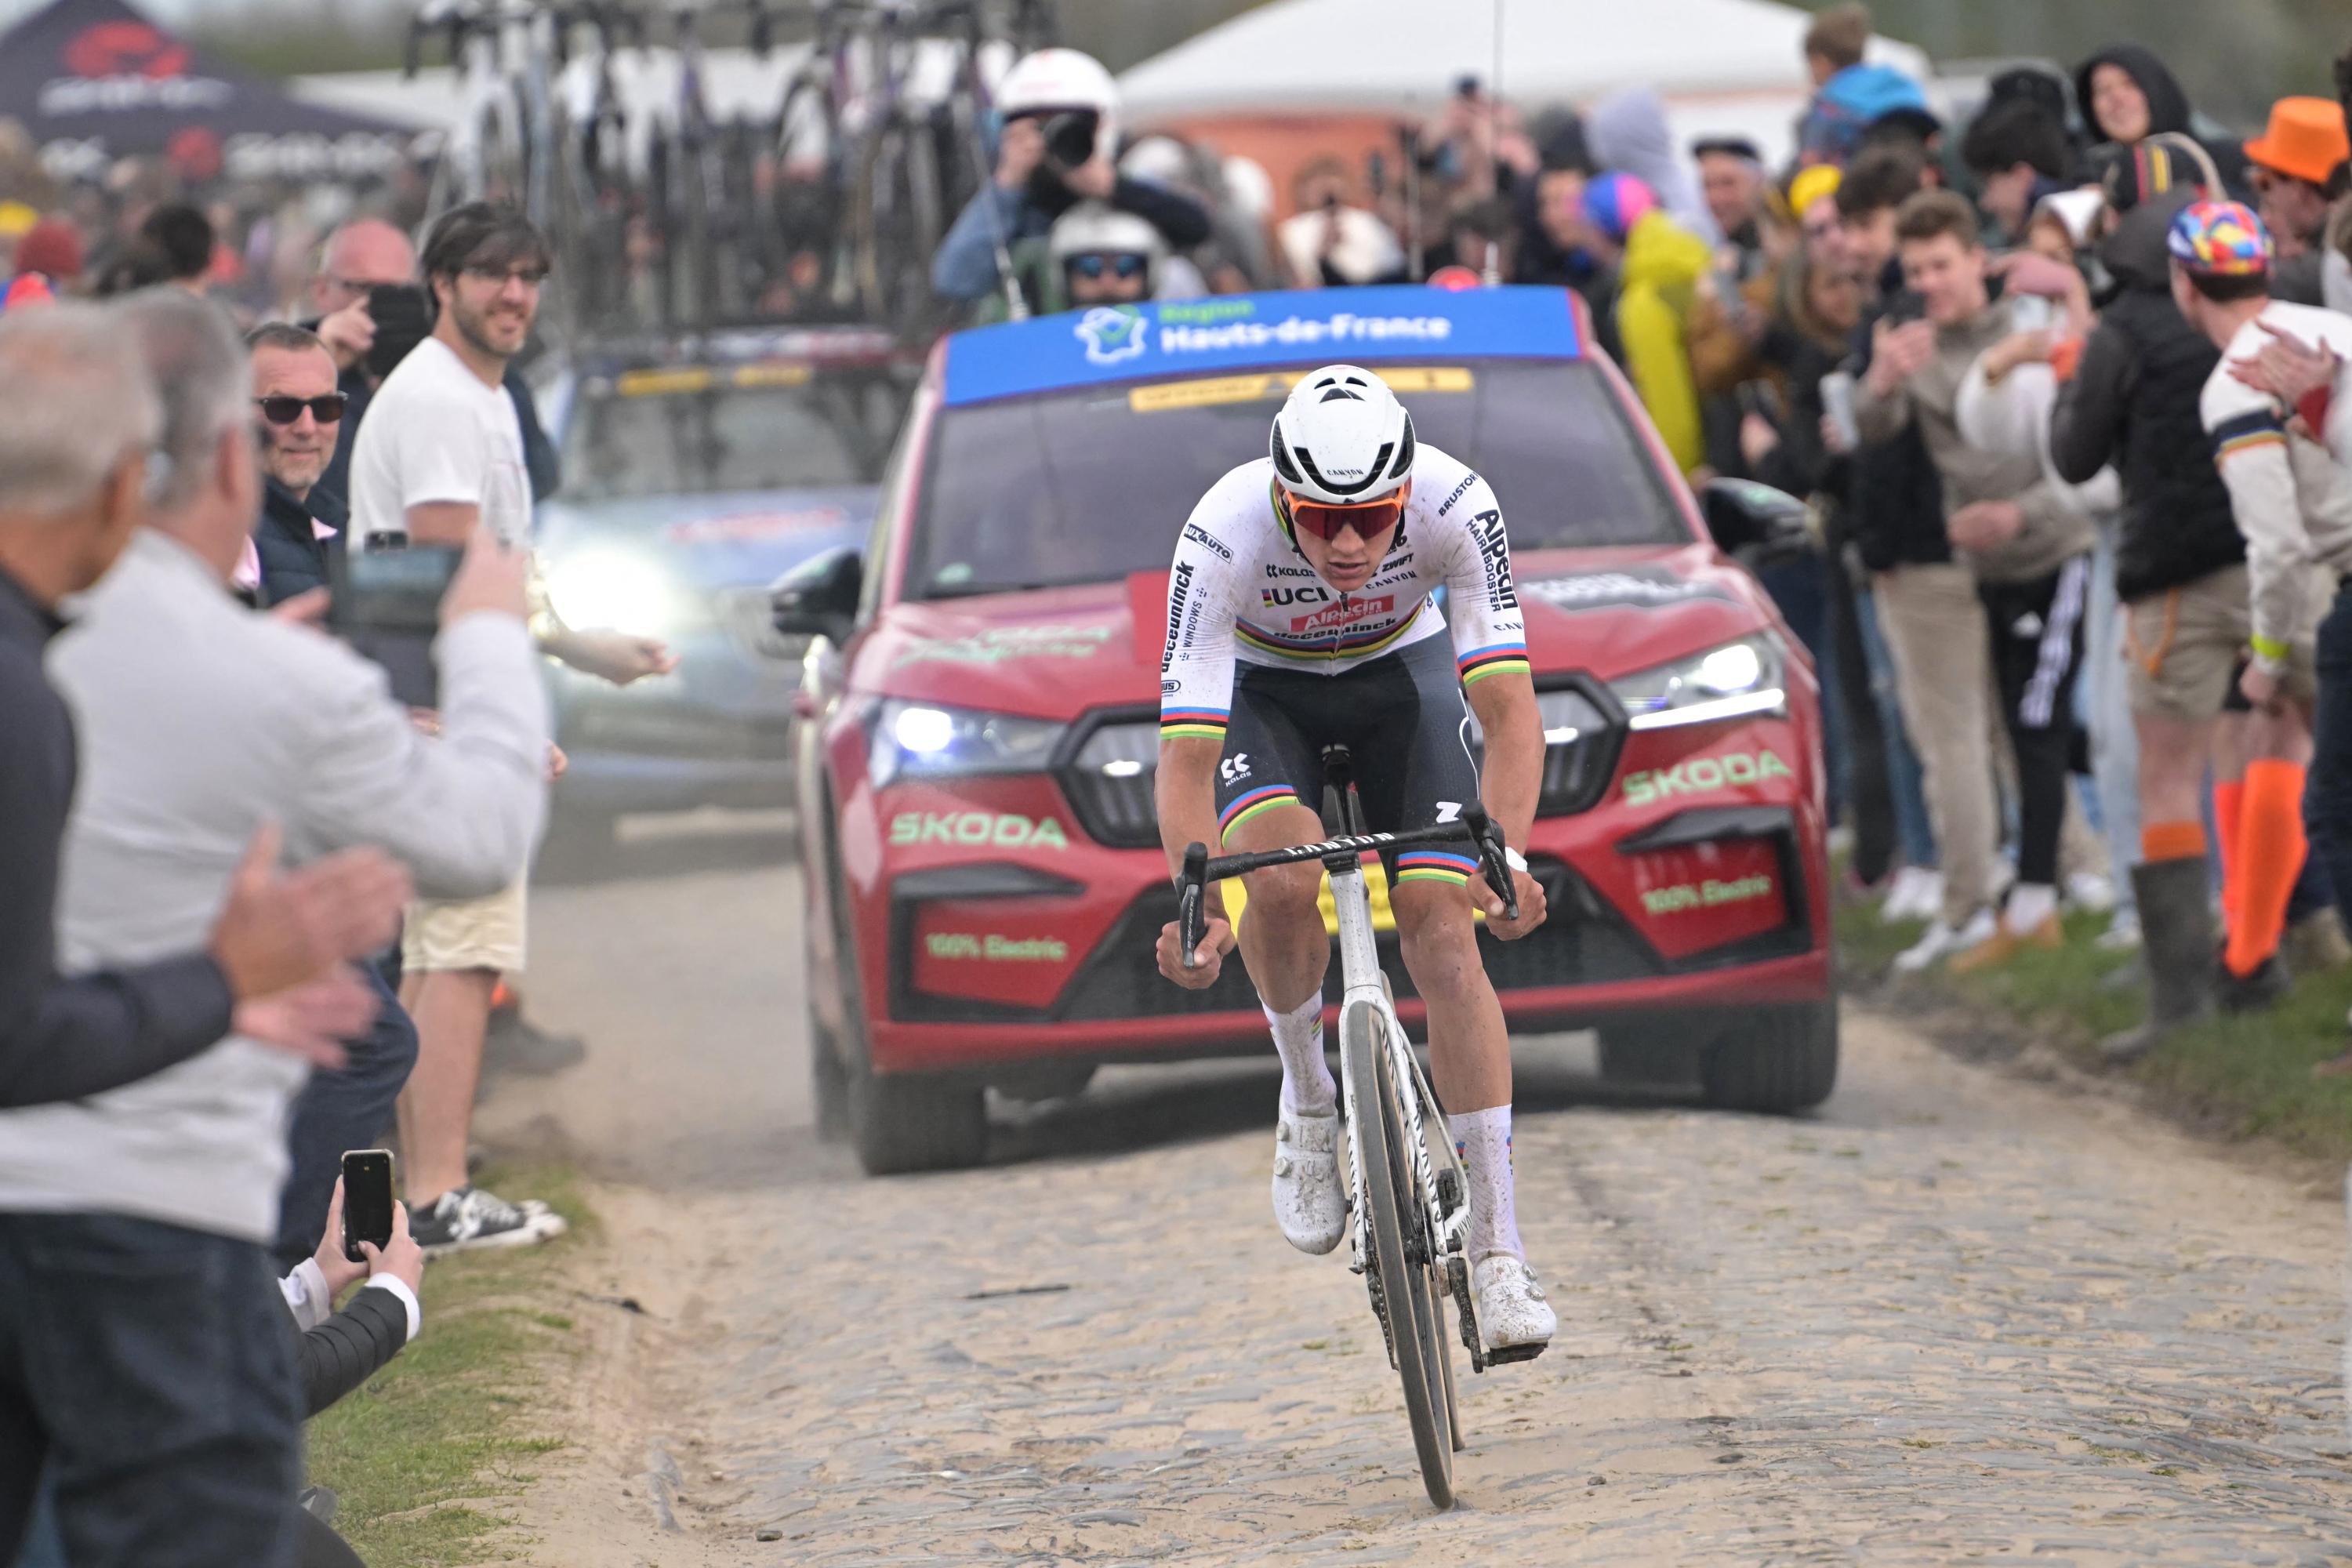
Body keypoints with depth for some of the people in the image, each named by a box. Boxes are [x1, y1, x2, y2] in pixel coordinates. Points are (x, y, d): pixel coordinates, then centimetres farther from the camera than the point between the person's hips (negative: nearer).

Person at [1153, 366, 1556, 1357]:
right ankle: (1307, 1100, -3)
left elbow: (1509, 708, -35)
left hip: (1399, 673, 1)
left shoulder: (1455, 507, -34)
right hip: (1259, 688, -1)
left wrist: (1505, 856, -50)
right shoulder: (1224, 535, -37)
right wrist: (1193, 905, -52)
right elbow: (1186, 752, -38)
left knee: (1444, 937, -14)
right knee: (1282, 873, -31)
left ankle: (1497, 1253, -9)